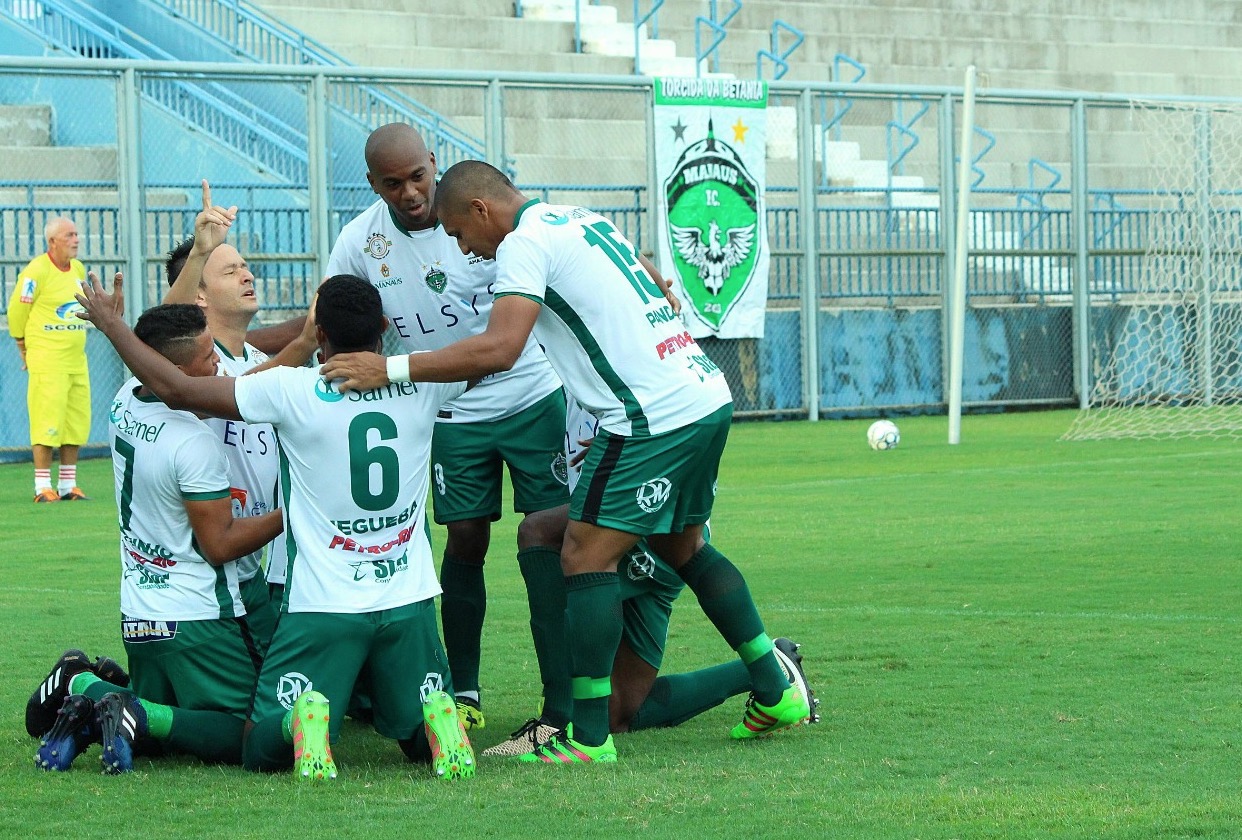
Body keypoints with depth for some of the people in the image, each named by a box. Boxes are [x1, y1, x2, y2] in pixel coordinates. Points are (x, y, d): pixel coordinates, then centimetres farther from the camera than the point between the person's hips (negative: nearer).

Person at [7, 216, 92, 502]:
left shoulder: (78, 269, 11)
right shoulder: (37, 271, -12)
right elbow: (17, 311, -5)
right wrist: (25, 347, 5)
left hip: (77, 360, 7)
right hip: (47, 361, -7)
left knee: (77, 422, 7)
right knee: (47, 422, -8)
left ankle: (68, 485, 15)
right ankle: (43, 487, -3)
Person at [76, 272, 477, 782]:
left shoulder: (291, 392, -13)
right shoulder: (420, 385, -3)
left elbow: (175, 389, -8)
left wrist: (111, 324, 6)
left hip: (322, 606, -3)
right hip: (409, 605, 3)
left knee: (261, 752, 9)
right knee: (424, 741, 20)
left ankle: (306, 717, -25)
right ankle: (440, 720, -15)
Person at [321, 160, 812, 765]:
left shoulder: (524, 243, -8)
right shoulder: (582, 219, 20)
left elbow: (500, 349, -22)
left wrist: (392, 369, -18)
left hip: (655, 417, -9)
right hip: (709, 397, 9)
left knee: (586, 557, -6)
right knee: (682, 547, 23)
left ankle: (588, 737, -7)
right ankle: (776, 692, 27)